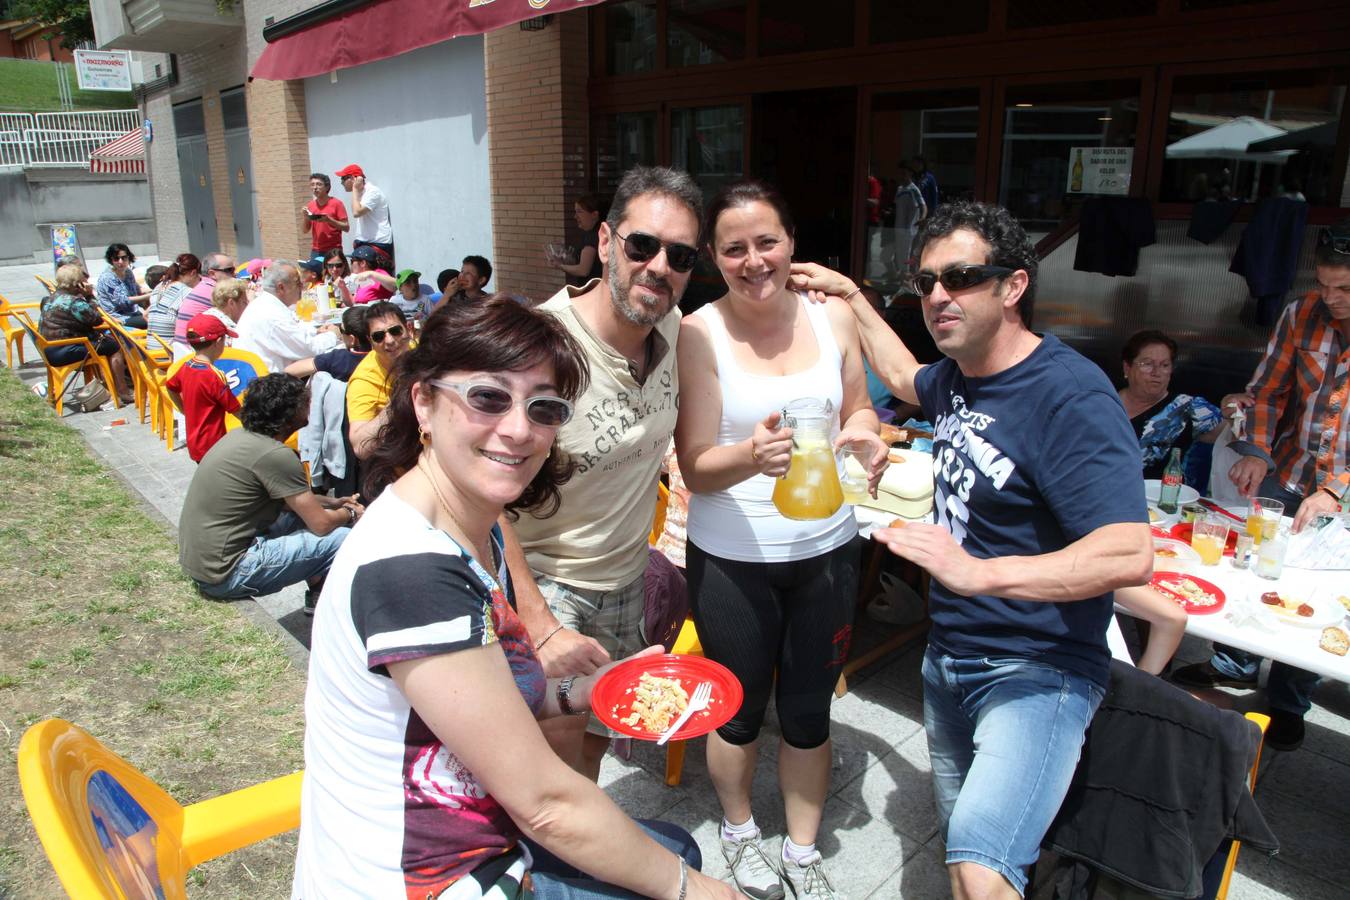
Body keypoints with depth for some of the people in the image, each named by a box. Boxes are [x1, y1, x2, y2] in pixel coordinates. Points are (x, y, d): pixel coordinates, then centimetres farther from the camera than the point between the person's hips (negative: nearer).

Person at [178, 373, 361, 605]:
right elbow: (321, 524, -15)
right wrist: (349, 514, 6)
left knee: (302, 512, 21)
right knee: (343, 538, -14)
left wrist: (331, 502, 19)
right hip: (224, 574, -10)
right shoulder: (275, 455, -21)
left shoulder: (240, 436, 7)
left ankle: (317, 597, 23)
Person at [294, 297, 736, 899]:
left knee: (673, 849, 22)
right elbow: (544, 802, -25)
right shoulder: (408, 568, -30)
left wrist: (591, 689, -2)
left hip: (477, 843, 8)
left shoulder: (479, 533, -1)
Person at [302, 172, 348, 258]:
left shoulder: (336, 203, -4)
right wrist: (304, 217, -5)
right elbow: (305, 230, 13)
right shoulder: (310, 206, 9)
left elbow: (346, 227, -7)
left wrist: (329, 220, -19)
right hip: (316, 251, 4)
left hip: (333, 250, -4)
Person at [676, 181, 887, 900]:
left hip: (826, 548, 3)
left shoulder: (832, 317, -2)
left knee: (809, 708, 18)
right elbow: (695, 465, -13)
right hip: (731, 557, -3)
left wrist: (864, 436, -11)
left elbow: (858, 408, 12)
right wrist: (752, 455, -33)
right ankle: (739, 828, 47)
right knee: (740, 707, 16)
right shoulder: (699, 334, -12)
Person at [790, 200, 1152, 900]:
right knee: (958, 839, 22)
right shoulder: (956, 377, 3)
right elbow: (906, 378, 29)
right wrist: (850, 296, 27)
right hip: (948, 657, 8)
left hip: (1036, 671, -8)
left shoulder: (1070, 396, -22)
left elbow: (1131, 554, -31)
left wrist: (979, 572, -39)